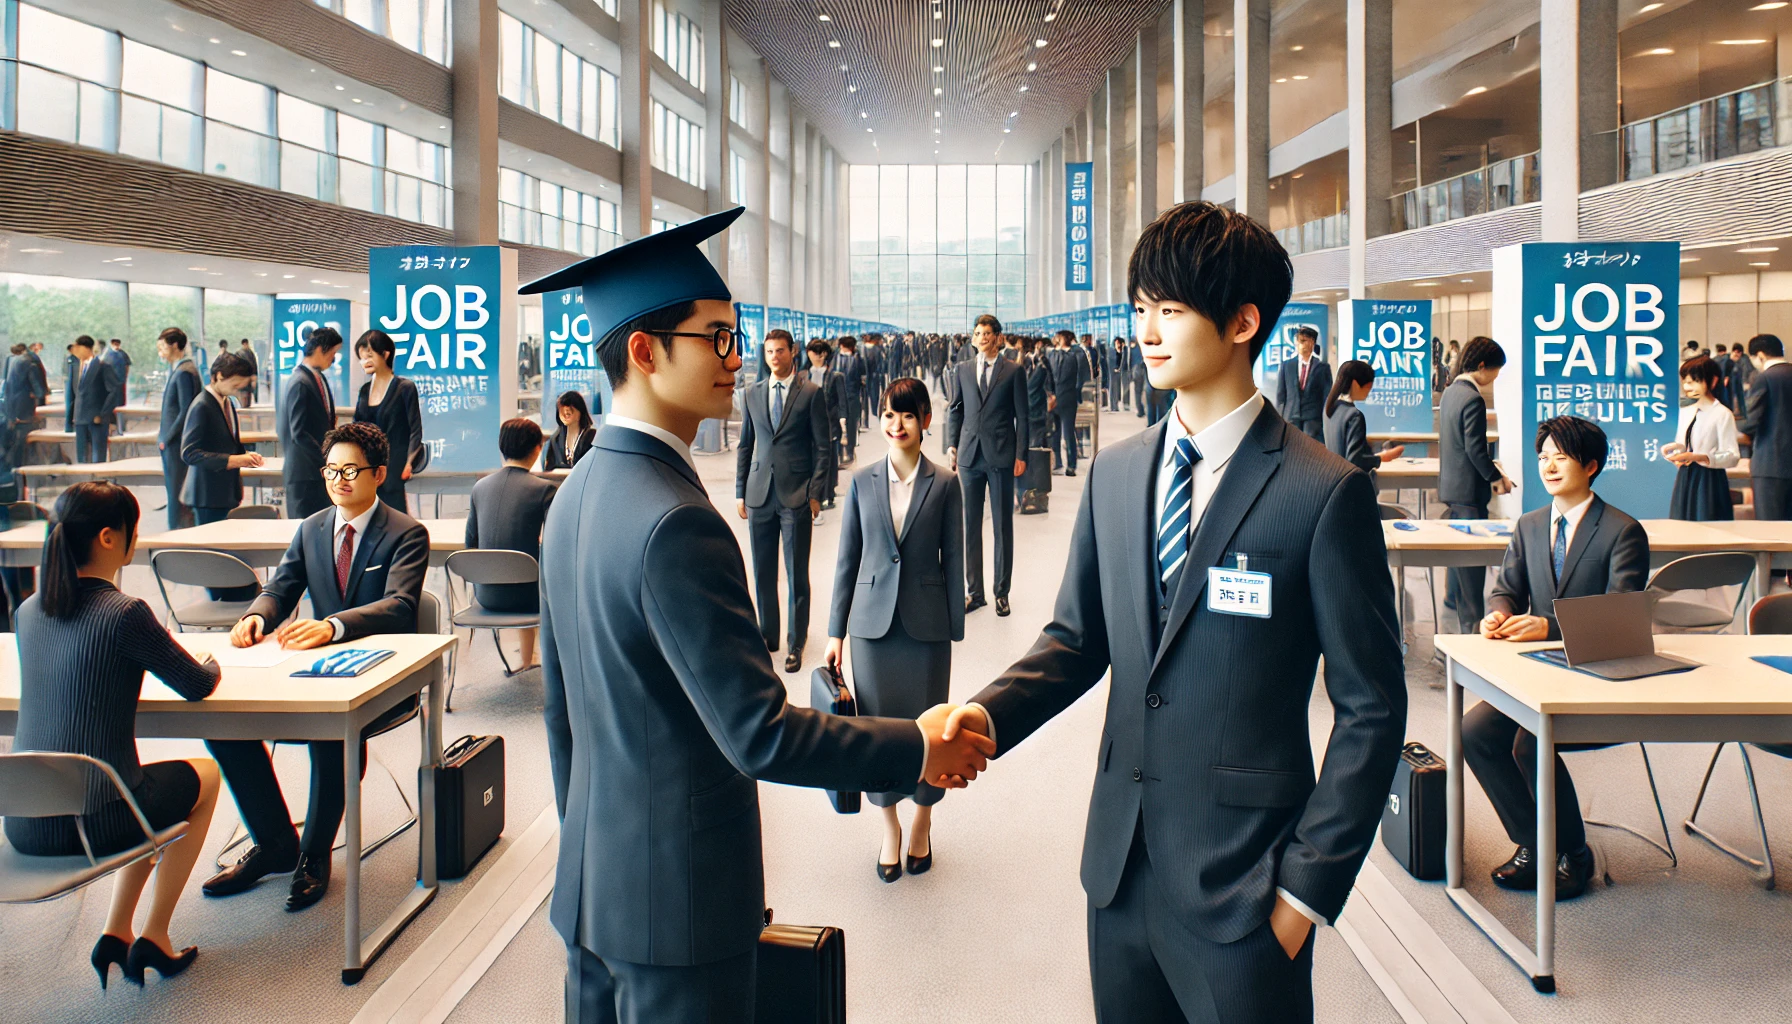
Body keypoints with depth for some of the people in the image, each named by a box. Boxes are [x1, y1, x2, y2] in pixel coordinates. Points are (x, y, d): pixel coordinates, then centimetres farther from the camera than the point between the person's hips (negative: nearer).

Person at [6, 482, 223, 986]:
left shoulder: (29, 611, 4)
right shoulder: (125, 614, -17)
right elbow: (198, 686, -5)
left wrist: (148, 655, 22)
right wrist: (210, 665, 16)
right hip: (94, 821, -7)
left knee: (149, 787, 35)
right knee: (205, 775, 24)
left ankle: (116, 934, 27)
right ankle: (154, 937, 24)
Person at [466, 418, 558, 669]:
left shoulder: (480, 486, 3)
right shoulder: (543, 489, -13)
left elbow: (471, 542, 12)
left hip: (485, 595, 5)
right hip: (525, 596, -5)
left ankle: (527, 658, 48)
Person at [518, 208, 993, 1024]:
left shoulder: (578, 494, 4)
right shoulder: (675, 523, -26)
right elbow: (758, 733, -26)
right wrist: (919, 751, -15)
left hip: (592, 880, 9)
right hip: (679, 895, -9)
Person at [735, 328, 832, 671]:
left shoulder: (811, 393, -1)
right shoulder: (751, 394, 10)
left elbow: (823, 447, -2)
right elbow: (744, 446, 14)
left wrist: (815, 493, -8)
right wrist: (740, 492, 9)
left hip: (797, 497, -4)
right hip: (760, 496, 4)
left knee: (797, 574, 2)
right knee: (762, 572, 10)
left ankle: (797, 643, 13)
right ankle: (767, 635, 23)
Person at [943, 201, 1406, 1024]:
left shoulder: (1324, 492, -12)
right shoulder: (1116, 472, 6)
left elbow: (1371, 709, -9)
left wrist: (1309, 885, -10)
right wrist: (989, 714, -8)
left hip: (1241, 884, -5)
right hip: (1121, 866, 5)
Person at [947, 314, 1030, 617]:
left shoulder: (1014, 371, 1)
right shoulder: (963, 370, 10)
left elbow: (1022, 416, -1)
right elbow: (955, 409, 13)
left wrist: (1021, 455, -6)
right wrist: (952, 445, 3)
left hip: (1001, 456, -3)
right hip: (969, 455, 3)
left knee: (1002, 526, 4)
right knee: (969, 525, 6)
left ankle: (1001, 592, 13)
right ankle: (973, 591, 14)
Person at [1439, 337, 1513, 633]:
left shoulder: (1450, 392, 9)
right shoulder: (1473, 399, -20)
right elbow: (1475, 449, -22)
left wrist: (1489, 467, 18)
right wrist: (1496, 478, -11)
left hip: (1450, 483, 10)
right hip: (1468, 487, -10)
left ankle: (1452, 597, 37)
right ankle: (1472, 620, -3)